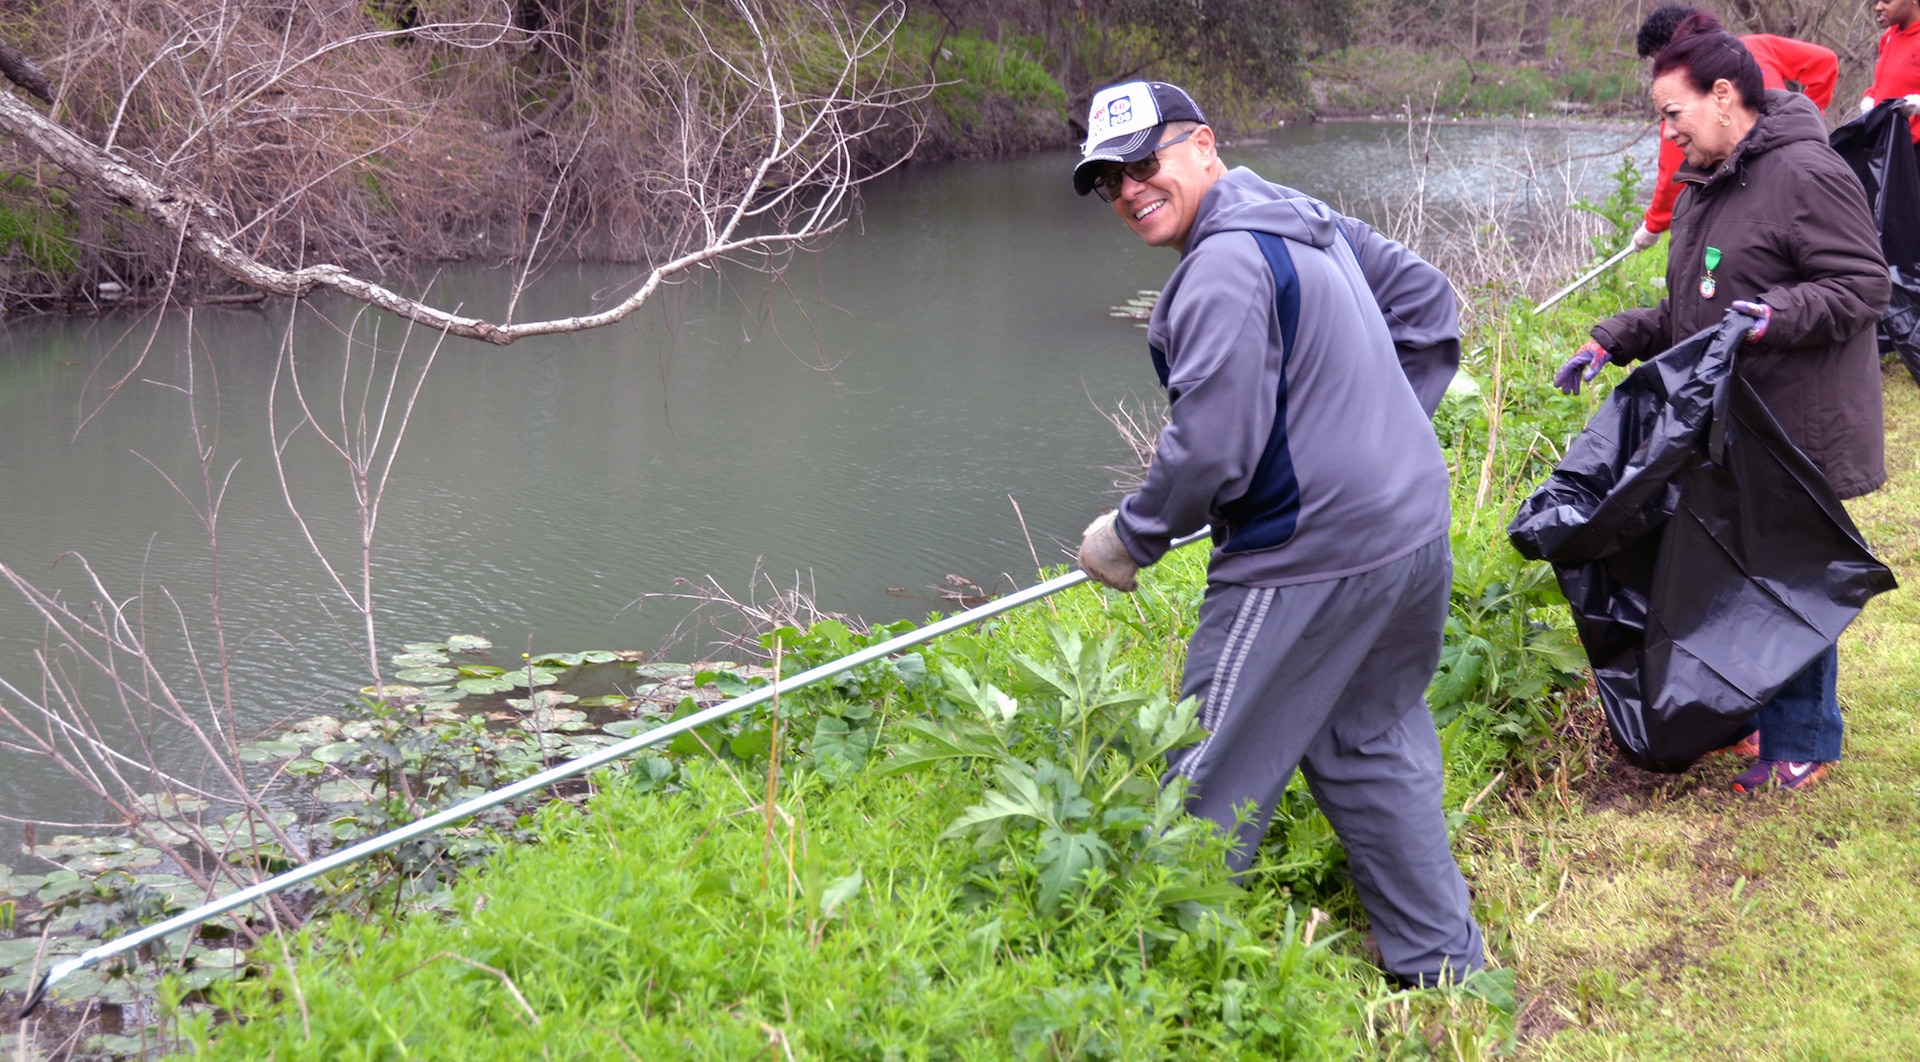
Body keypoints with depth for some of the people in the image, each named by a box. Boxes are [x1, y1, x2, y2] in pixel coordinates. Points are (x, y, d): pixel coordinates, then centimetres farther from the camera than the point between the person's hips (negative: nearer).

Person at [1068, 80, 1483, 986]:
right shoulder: (1312, 223, 12)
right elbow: (1427, 303, 24)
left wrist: (1130, 536, -7)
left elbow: (1212, 451, -22)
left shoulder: (1224, 267, -18)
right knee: (1373, 750, 22)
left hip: (1311, 563, -10)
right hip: (1415, 534, 10)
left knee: (1212, 785, 0)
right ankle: (1441, 965, 31)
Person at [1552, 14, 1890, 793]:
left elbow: (1864, 288, -17)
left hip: (1797, 432, -9)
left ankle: (1803, 744, 14)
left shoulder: (1806, 174, -16)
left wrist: (1780, 316, -31)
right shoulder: (1705, 187, 15)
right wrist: (1612, 342, 10)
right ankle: (1746, 712, 31)